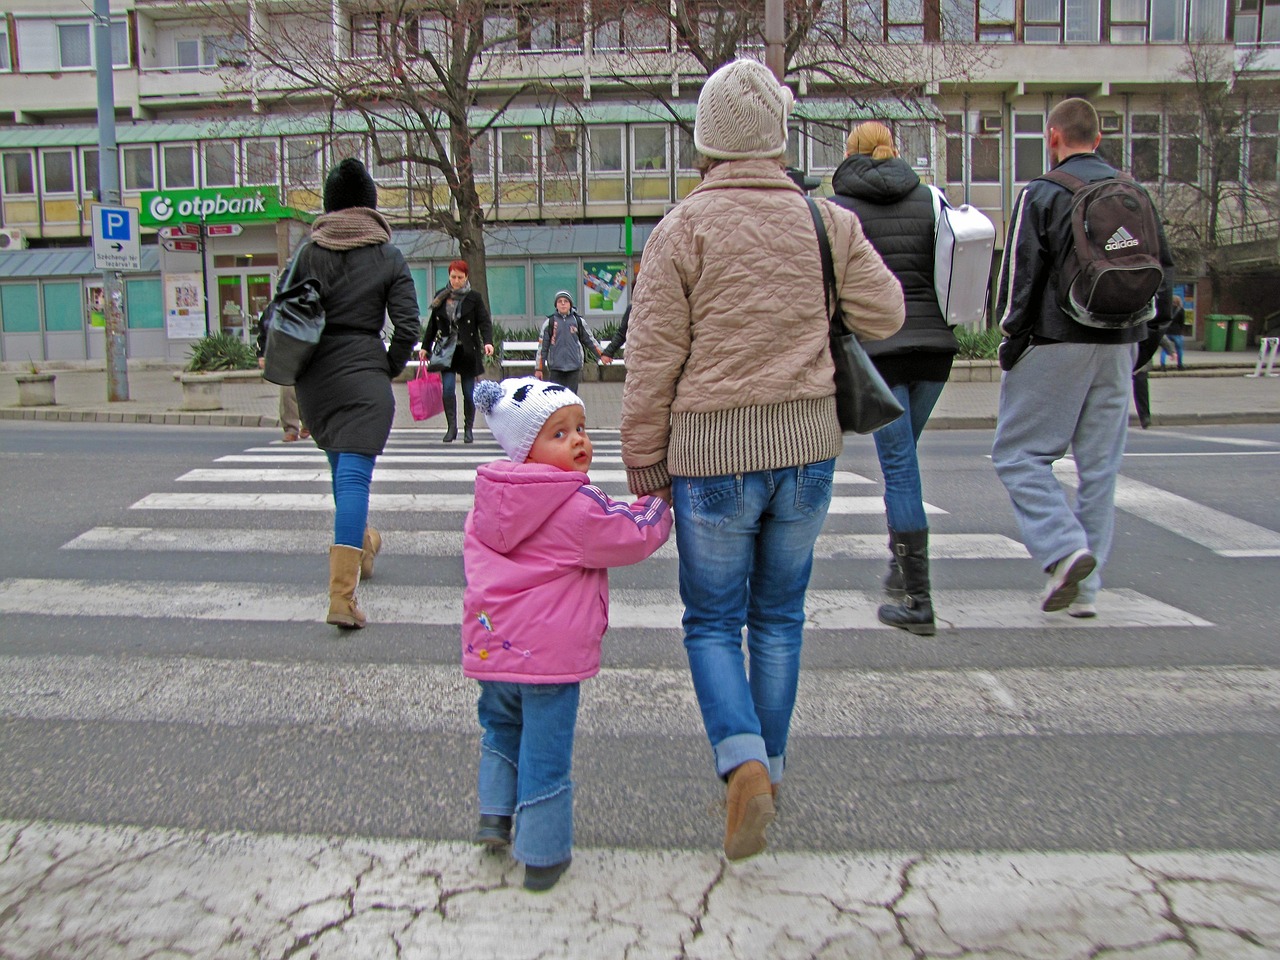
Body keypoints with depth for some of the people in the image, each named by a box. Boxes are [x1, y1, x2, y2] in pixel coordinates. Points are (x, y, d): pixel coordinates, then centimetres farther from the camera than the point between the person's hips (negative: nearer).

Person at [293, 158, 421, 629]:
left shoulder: (308, 254, 7)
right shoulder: (389, 258, 1)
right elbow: (407, 328, -5)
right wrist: (389, 370, 9)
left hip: (314, 377, 4)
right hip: (363, 374, -4)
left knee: (341, 466, 24)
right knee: (354, 475, -9)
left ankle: (362, 542, 46)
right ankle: (341, 596, -17)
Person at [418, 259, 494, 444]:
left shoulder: (474, 298, 0)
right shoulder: (440, 297, 9)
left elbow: (484, 322, -6)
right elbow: (432, 324, 16)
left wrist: (488, 342, -23)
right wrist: (425, 346, 15)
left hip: (468, 351, -2)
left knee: (469, 391, 4)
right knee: (448, 388, -12)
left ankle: (468, 429, 15)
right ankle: (451, 427, -5)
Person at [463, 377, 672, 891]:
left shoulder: (488, 502, 7)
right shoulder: (580, 506, -16)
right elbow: (635, 536, -8)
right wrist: (656, 501, 10)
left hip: (490, 644, 6)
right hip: (551, 653, -6)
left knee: (501, 727, 30)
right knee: (545, 753, 6)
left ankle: (495, 813, 27)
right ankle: (543, 856, 18)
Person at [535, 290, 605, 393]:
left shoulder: (578, 321, 6)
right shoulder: (550, 322, 3)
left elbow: (589, 340, 14)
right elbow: (542, 346, 5)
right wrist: (538, 369, 3)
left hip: (573, 366, 1)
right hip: (555, 367, -1)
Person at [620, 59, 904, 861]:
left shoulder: (683, 230, -7)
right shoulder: (829, 222, 1)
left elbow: (653, 357, -7)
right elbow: (885, 315, 6)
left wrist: (644, 460, 2)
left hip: (713, 451, -3)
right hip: (808, 443, 4)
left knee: (712, 622, 9)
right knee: (780, 618, 16)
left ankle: (746, 766, -9)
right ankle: (768, 769, 27)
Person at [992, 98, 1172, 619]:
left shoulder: (1041, 193, -5)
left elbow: (1019, 274, -10)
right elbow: (1163, 269, 15)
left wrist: (1011, 337, -2)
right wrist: (1146, 336, 20)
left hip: (1056, 342, -6)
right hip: (1119, 346, 6)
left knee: (1018, 454, 2)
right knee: (1100, 465, 9)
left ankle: (1063, 548, -15)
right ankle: (1084, 586, 12)